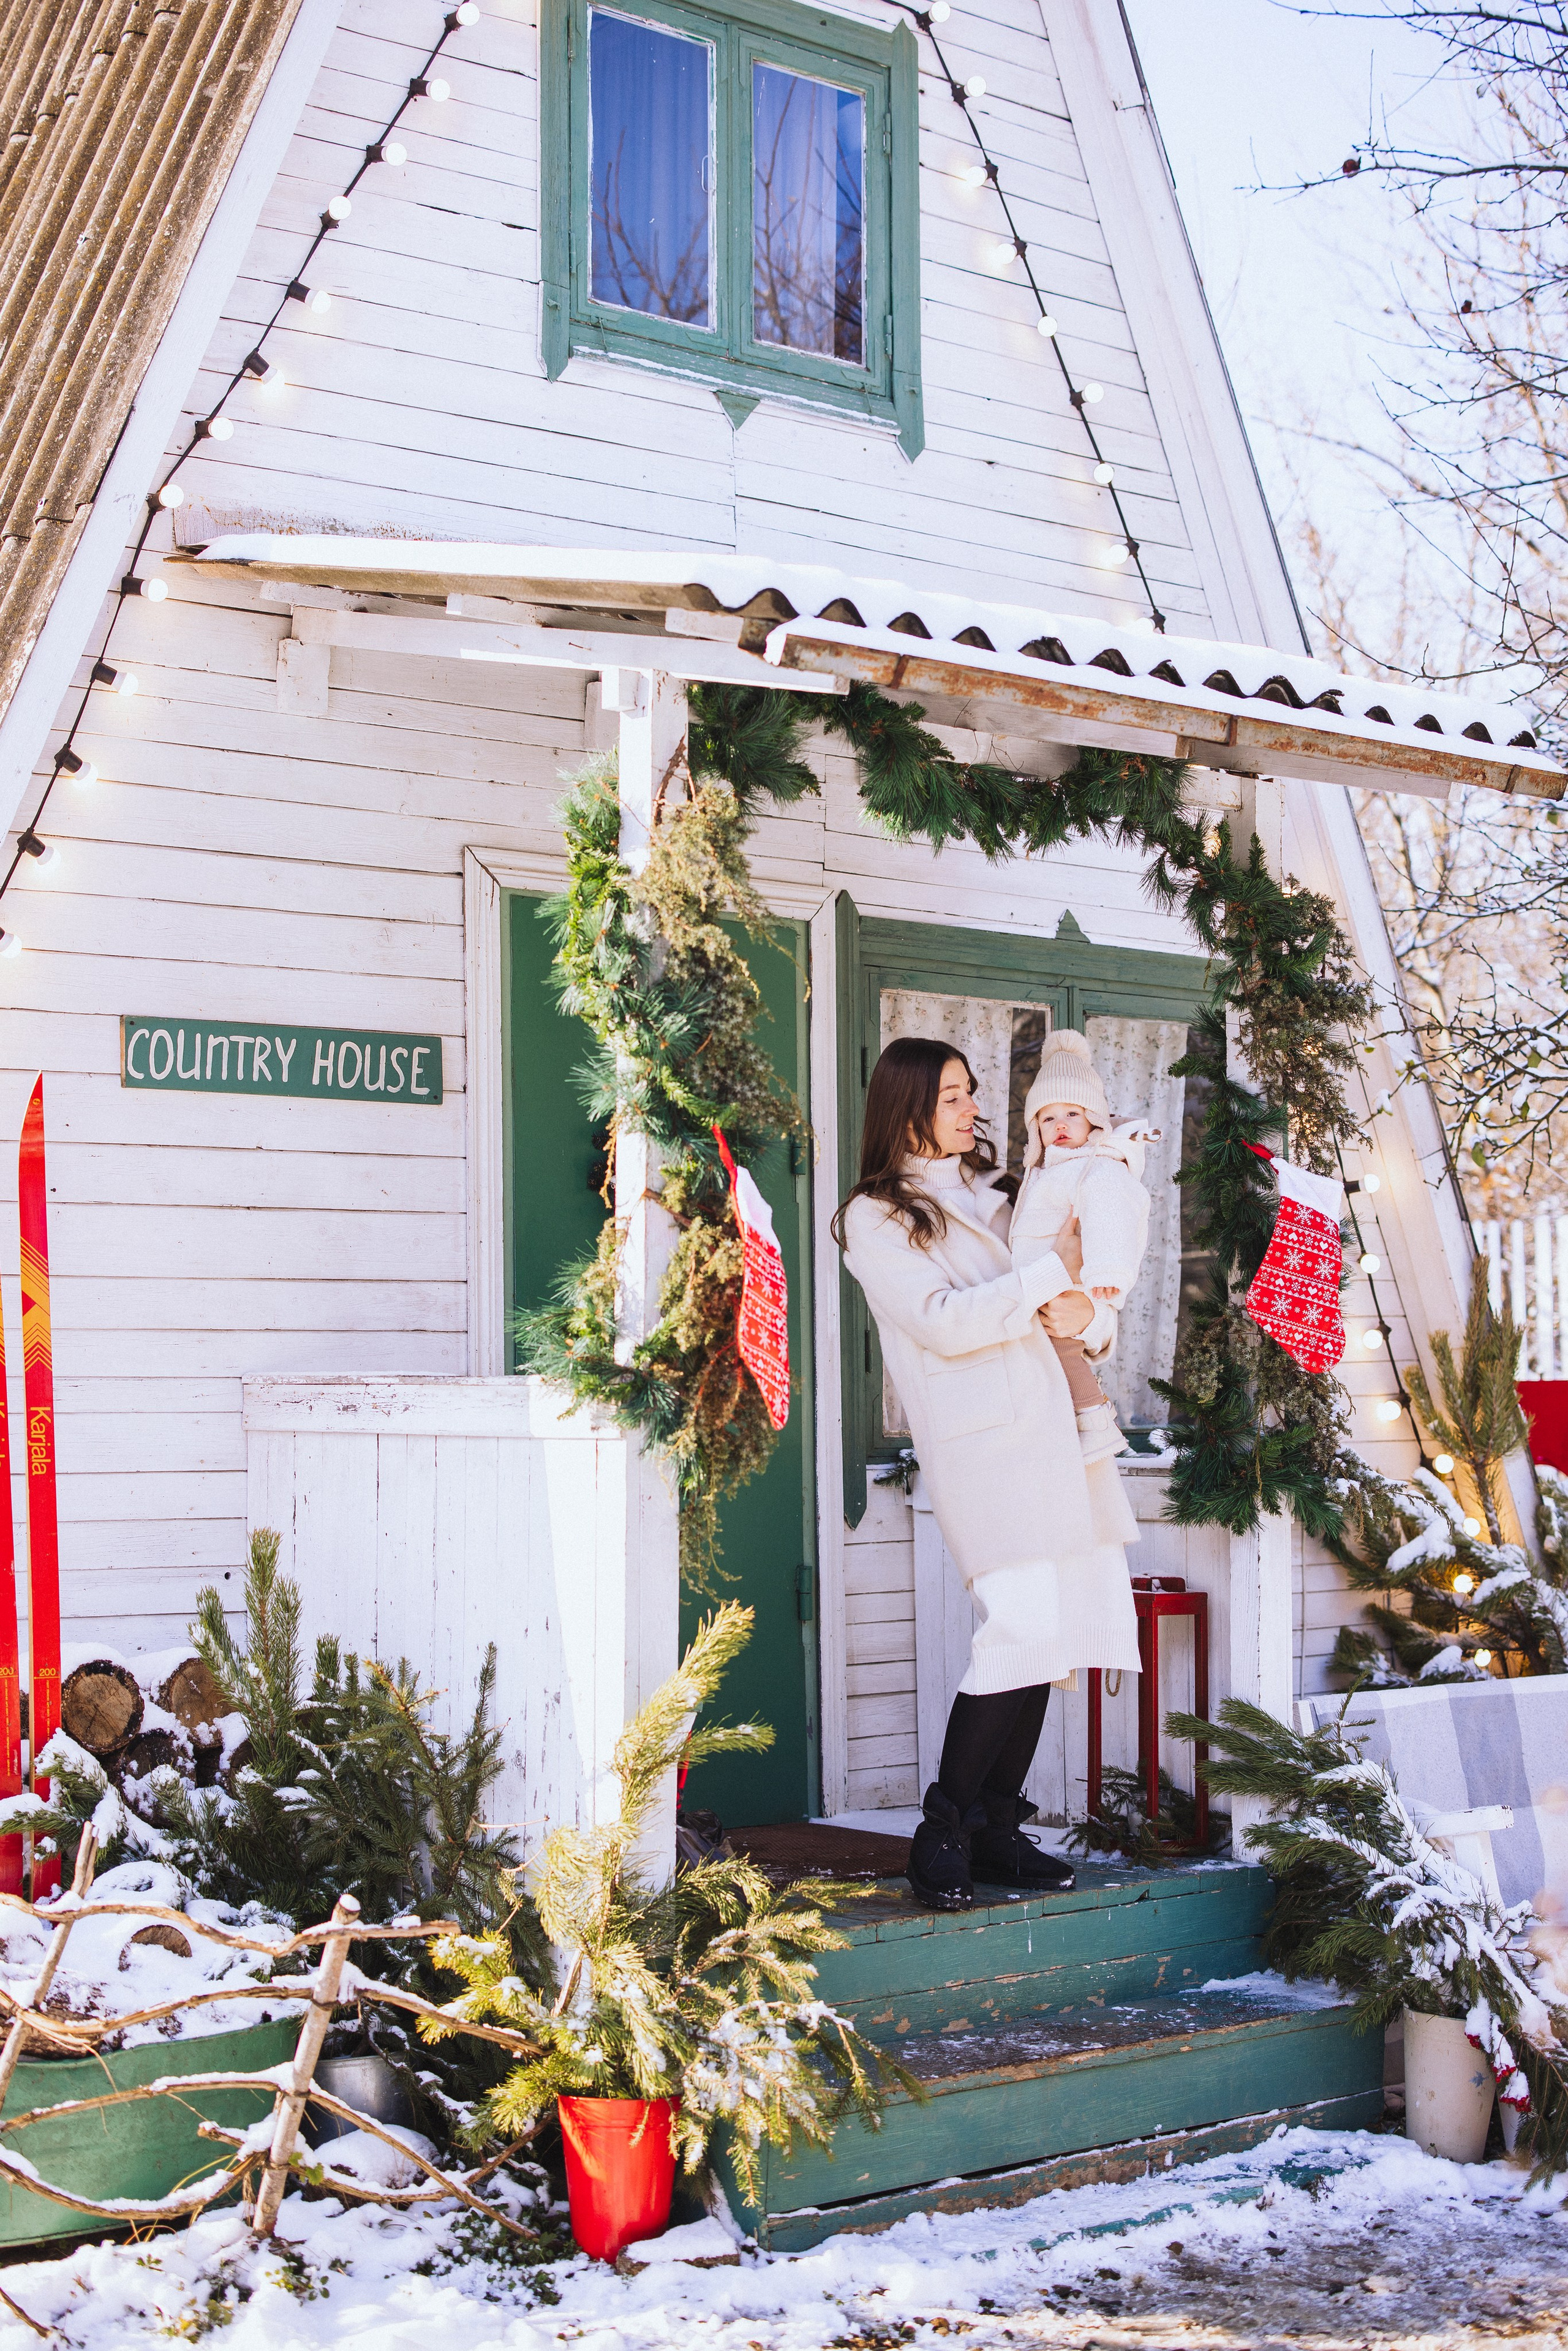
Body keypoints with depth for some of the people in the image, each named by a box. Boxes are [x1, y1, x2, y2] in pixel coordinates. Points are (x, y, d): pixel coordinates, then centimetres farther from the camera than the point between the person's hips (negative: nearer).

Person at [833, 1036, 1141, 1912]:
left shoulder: (992, 1194, 24)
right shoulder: (876, 1217, 2)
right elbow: (942, 1321, -10)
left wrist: (1075, 1307, 5)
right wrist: (1049, 1280, -8)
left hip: (1051, 1424, 7)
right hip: (980, 1437, -7)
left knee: (1051, 1628, 1)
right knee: (1022, 1624, -17)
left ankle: (999, 1830, 9)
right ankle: (942, 1831, -7)